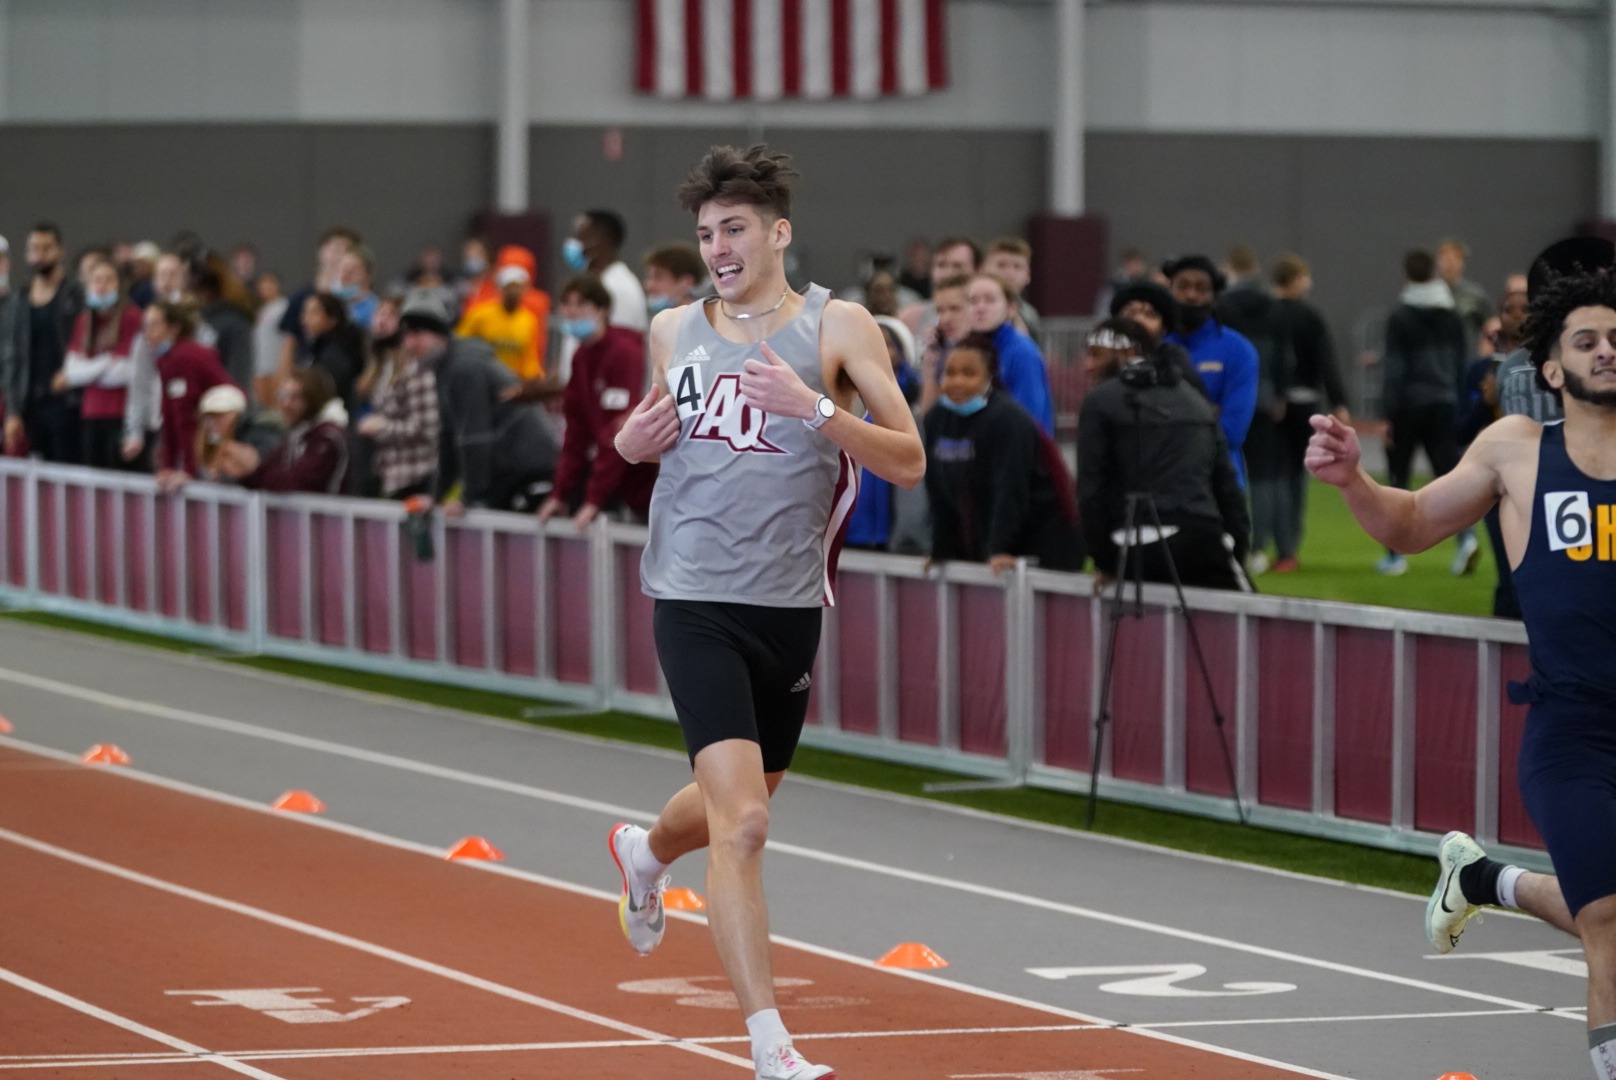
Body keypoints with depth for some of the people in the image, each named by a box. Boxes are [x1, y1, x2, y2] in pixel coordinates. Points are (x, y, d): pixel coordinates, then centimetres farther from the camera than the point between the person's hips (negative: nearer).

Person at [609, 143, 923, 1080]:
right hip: (697, 602, -1)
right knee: (741, 821, -17)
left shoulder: (837, 326, -4)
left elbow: (909, 462, -10)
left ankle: (644, 851, 58)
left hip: (789, 605, 1)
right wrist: (633, 440, 1)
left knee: (743, 806, 22)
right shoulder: (674, 331, 5)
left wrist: (814, 409, -24)